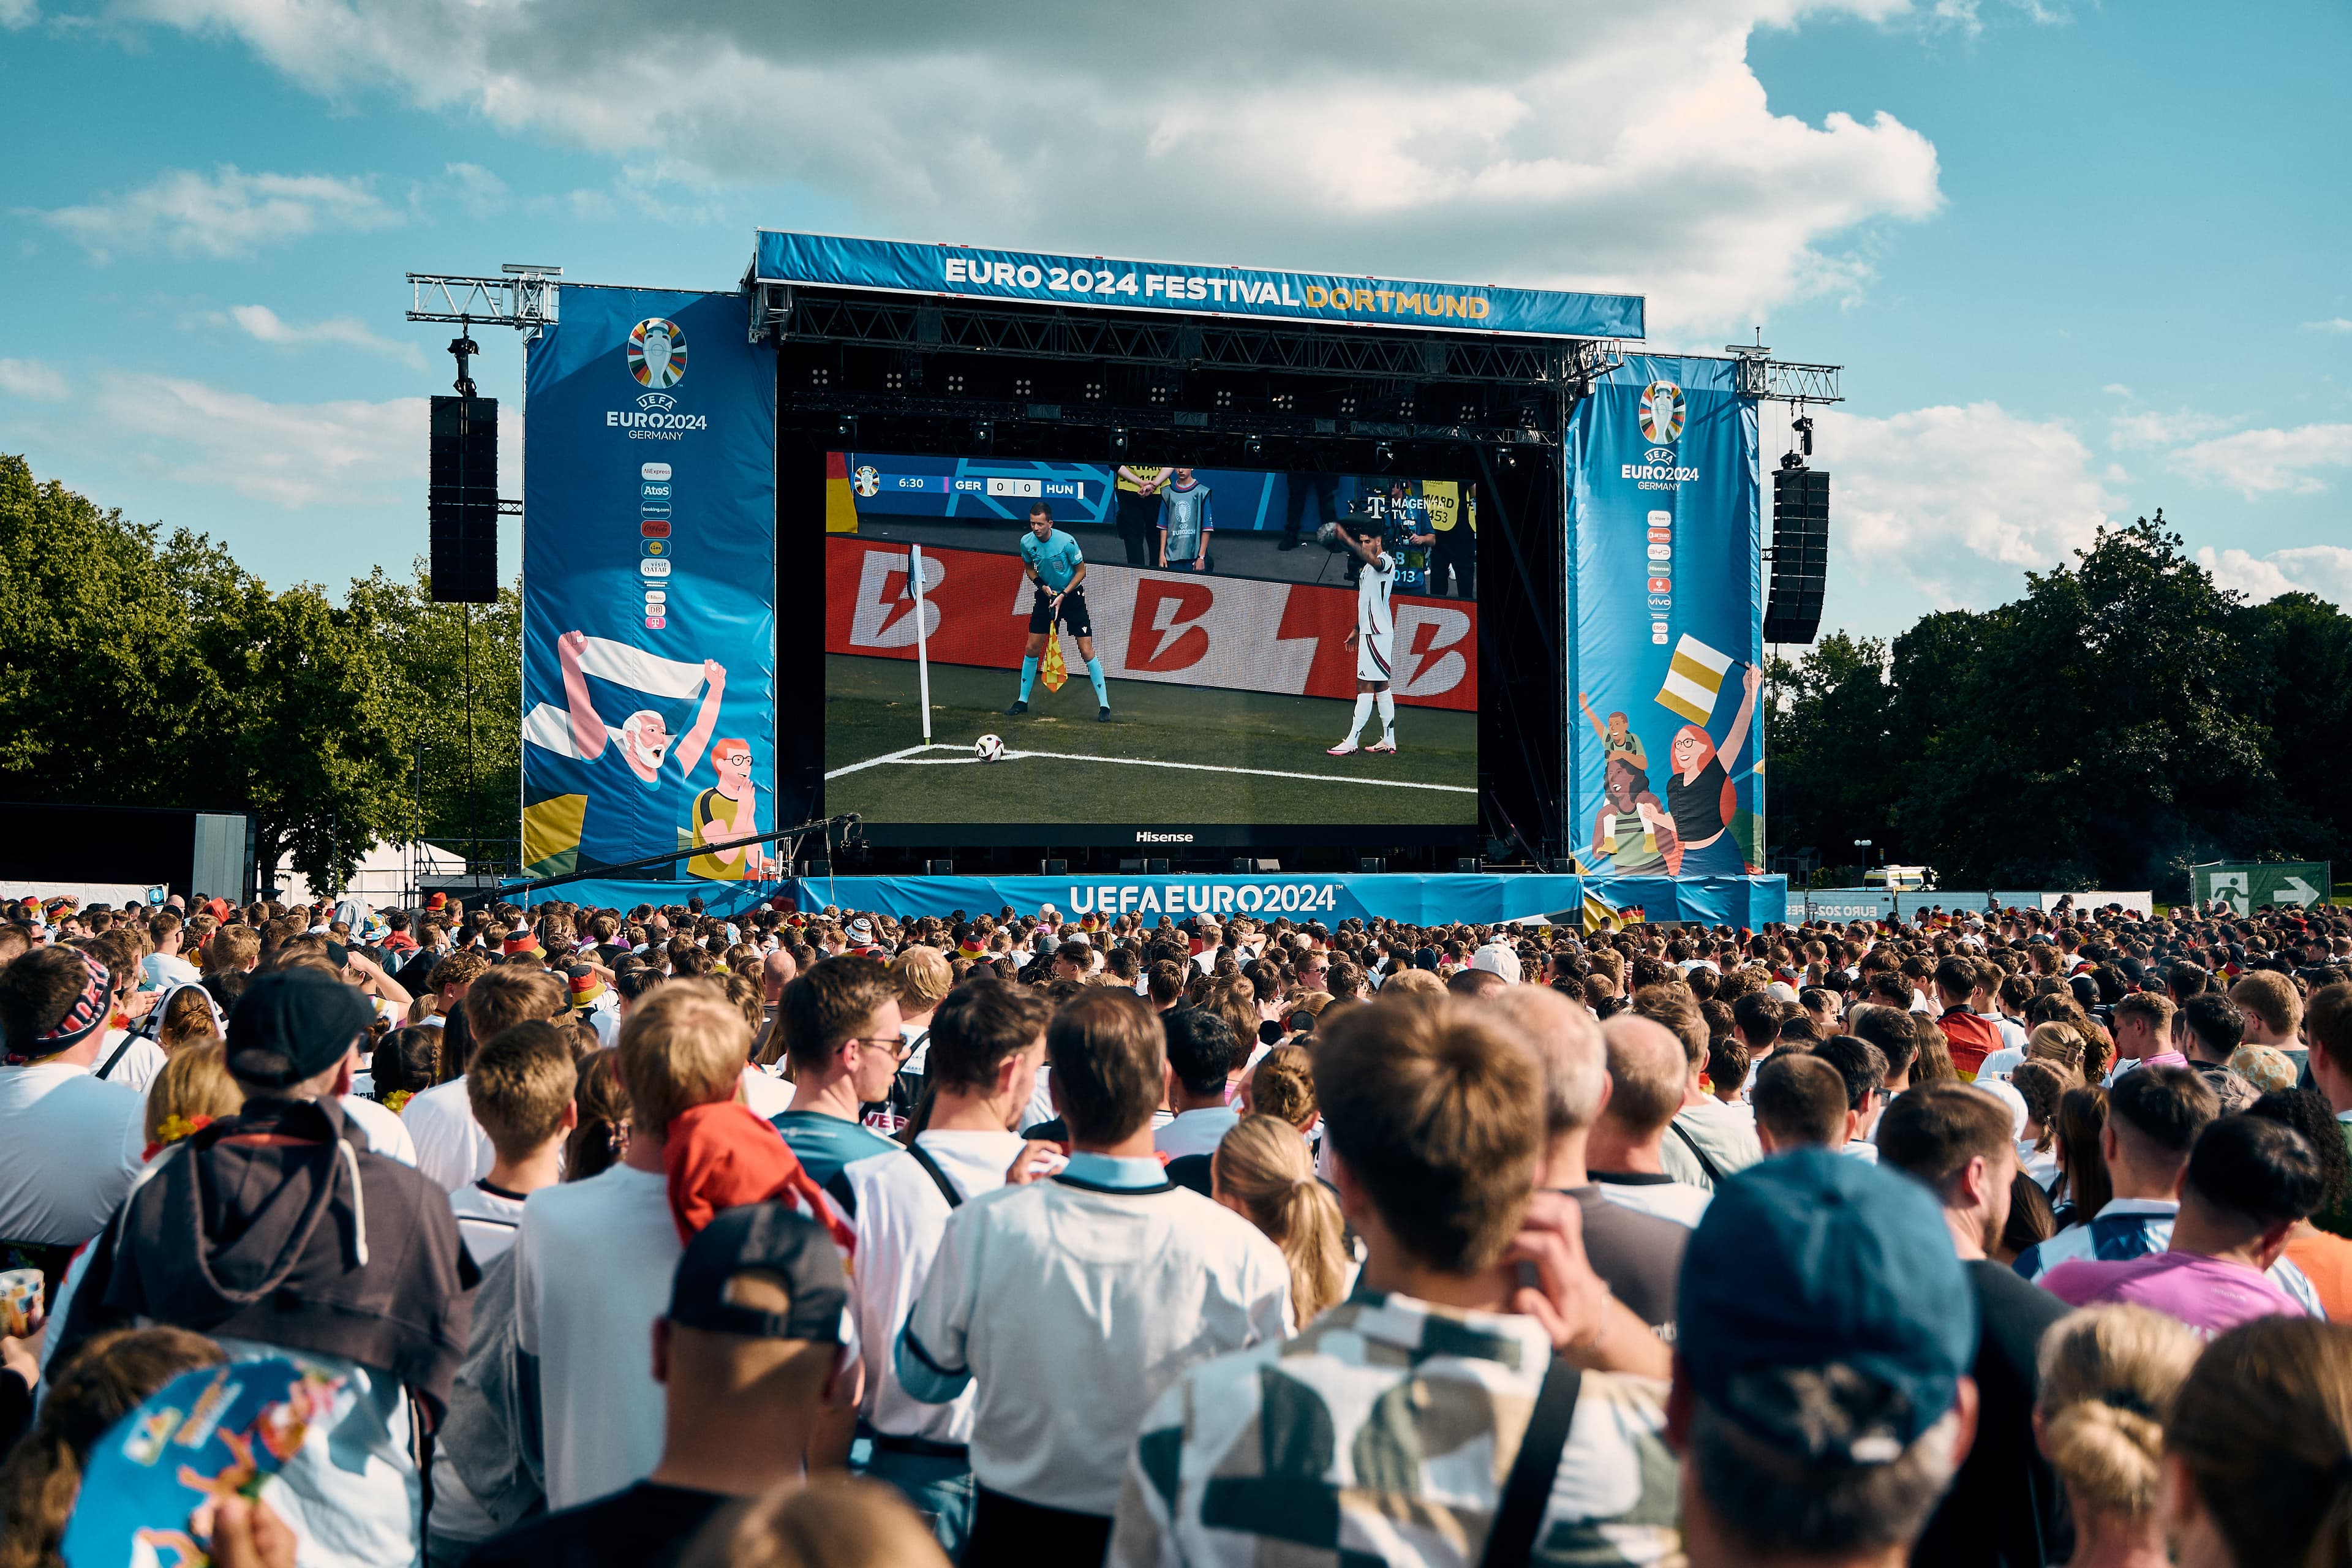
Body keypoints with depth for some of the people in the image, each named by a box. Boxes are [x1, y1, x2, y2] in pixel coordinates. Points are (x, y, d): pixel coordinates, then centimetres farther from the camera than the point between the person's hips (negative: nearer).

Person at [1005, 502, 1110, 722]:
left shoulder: (1067, 542, -23)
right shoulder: (1026, 542, -11)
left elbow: (1081, 571, -10)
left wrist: (1063, 596, -18)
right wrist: (1041, 584, -10)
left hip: (1071, 595, -4)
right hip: (1046, 595, 4)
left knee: (1087, 651, -9)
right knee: (1031, 649, 4)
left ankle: (1104, 706, -3)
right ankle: (1022, 701, 20)